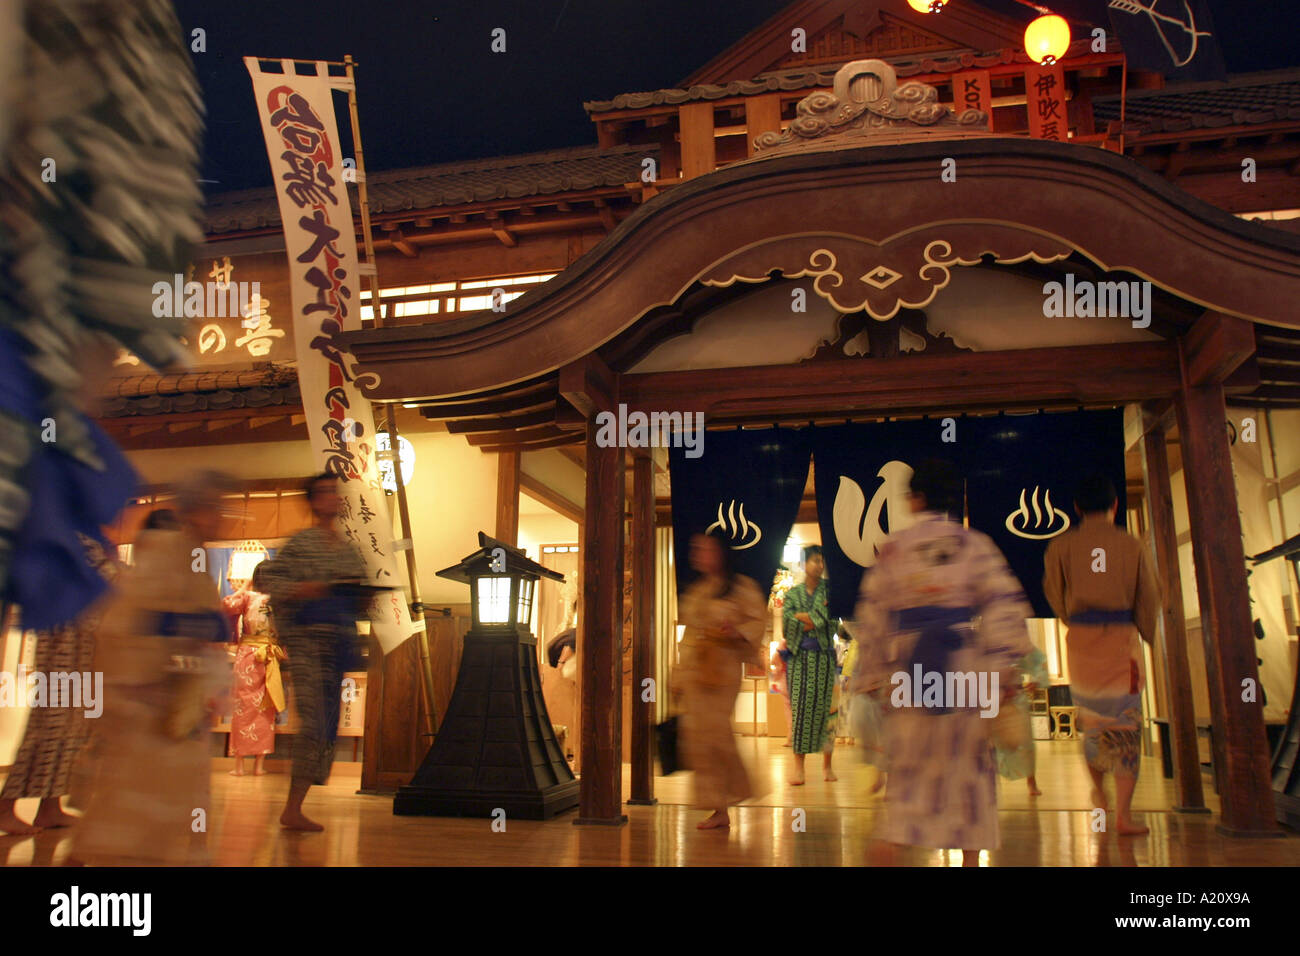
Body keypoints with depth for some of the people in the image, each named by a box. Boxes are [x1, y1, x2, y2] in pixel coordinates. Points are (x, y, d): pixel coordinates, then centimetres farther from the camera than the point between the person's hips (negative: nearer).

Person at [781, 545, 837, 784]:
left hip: (824, 656, 0)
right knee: (799, 708, -3)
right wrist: (814, 621, -10)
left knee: (824, 708, 0)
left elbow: (827, 615, -10)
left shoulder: (829, 589, 5)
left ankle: (827, 765, 13)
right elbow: (787, 622, -5)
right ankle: (798, 768, -1)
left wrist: (801, 617, -9)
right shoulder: (793, 593, 8)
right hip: (799, 657, 1)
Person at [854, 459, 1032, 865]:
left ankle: (892, 845, 6)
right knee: (969, 757, 10)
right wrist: (1002, 665, -5)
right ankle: (971, 852, 14)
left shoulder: (893, 546, 3)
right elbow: (1004, 605, -5)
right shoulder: (975, 544, 3)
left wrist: (871, 672, 9)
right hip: (964, 664, -1)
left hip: (907, 664, 1)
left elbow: (872, 612, 4)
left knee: (908, 759, 9)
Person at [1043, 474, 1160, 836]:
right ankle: (1123, 813, -1)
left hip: (1080, 642, 2)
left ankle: (1098, 791, 35)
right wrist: (1147, 636, 22)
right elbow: (1149, 600, 5)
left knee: (1091, 720, 19)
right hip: (1122, 641, -1)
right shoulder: (1131, 545, -1)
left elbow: (1054, 594, 5)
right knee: (1125, 726, 4)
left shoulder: (1061, 546, 0)